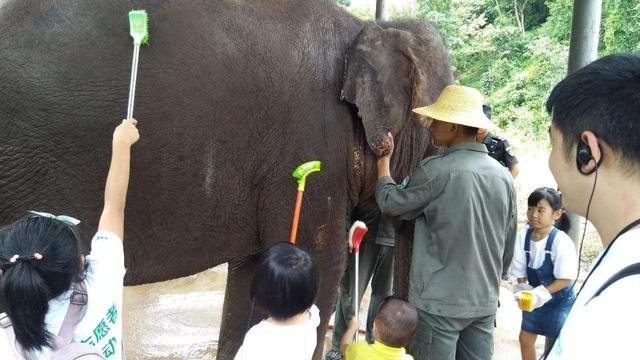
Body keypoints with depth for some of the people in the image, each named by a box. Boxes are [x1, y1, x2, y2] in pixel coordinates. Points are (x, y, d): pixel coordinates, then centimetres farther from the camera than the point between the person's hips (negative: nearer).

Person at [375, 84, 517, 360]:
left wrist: (384, 158, 11)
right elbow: (509, 245, 12)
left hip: (440, 301, -6)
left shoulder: (437, 170, -15)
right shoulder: (503, 175, 5)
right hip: (484, 301, 6)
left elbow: (391, 203, -2)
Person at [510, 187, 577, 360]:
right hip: (535, 298, 5)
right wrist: (523, 292, -16)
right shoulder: (523, 237, -11)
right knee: (525, 339, 15)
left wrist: (540, 295, -25)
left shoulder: (561, 242, -25)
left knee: (553, 346, 9)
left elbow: (566, 278, -22)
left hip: (559, 300, -5)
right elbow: (520, 271, -2)